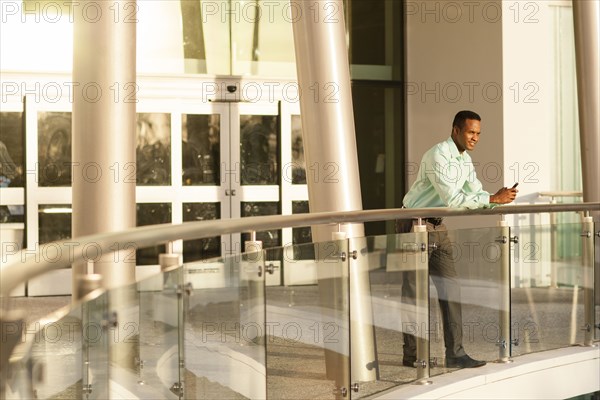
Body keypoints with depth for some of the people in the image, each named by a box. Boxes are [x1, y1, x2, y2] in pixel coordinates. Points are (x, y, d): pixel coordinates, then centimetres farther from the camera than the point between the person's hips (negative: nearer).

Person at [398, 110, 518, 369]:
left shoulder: (465, 160, 9)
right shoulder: (438, 156, -21)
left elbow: (476, 193, 10)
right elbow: (452, 199, -28)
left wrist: (500, 198, -11)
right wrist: (493, 199, -28)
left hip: (437, 227, 8)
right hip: (414, 226, -8)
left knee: (450, 288, 2)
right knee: (414, 291, -1)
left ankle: (455, 354, 3)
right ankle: (411, 355, 7)